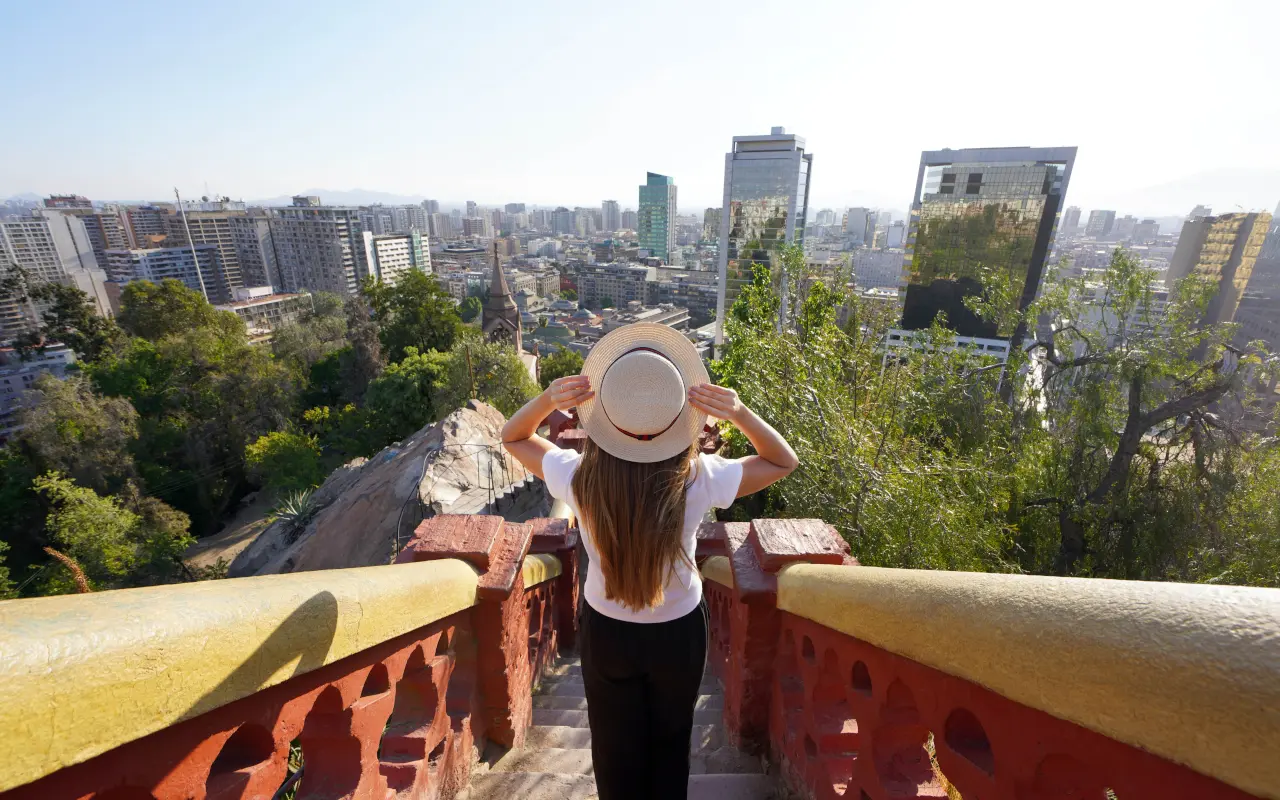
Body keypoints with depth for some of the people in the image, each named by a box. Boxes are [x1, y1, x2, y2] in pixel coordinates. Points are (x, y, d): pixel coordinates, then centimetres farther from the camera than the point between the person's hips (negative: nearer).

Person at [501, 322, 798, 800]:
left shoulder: (579, 478, -29)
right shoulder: (699, 480, -31)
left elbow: (512, 437, -8)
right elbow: (785, 461, -12)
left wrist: (547, 400, -29)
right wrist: (740, 413, -30)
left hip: (606, 631, 0)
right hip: (679, 631, 0)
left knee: (615, 749, 29)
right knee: (670, 742, 31)